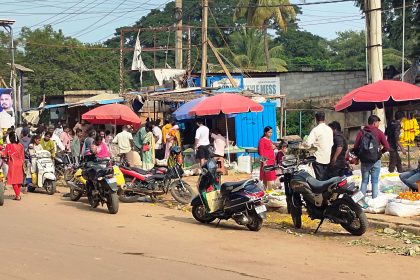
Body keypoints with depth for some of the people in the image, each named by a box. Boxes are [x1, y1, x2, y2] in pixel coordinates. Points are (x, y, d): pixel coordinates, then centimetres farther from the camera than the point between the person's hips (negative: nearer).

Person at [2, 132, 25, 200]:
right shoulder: (21, 146, 1)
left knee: (14, 180, 1)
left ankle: (17, 195, -3)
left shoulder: (9, 146, -12)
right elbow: (23, 156, 7)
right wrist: (22, 163, 17)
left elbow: (5, 155, -6)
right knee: (19, 179, 15)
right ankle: (18, 194, 21)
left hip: (13, 164, -5)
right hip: (20, 164, 5)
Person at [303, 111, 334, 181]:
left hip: (318, 159, -6)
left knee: (320, 179, -5)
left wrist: (303, 143, 2)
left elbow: (308, 143, -21)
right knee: (325, 179, 12)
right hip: (327, 158, 6)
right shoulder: (329, 129, 8)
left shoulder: (316, 130, -13)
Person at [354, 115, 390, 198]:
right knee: (375, 181, 6)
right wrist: (380, 152, 11)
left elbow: (356, 147, -5)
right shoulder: (379, 133, -5)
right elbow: (386, 147, -8)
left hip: (364, 161, 2)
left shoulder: (361, 132, 0)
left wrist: (359, 155, 12)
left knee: (364, 181, 10)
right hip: (375, 161, -2)